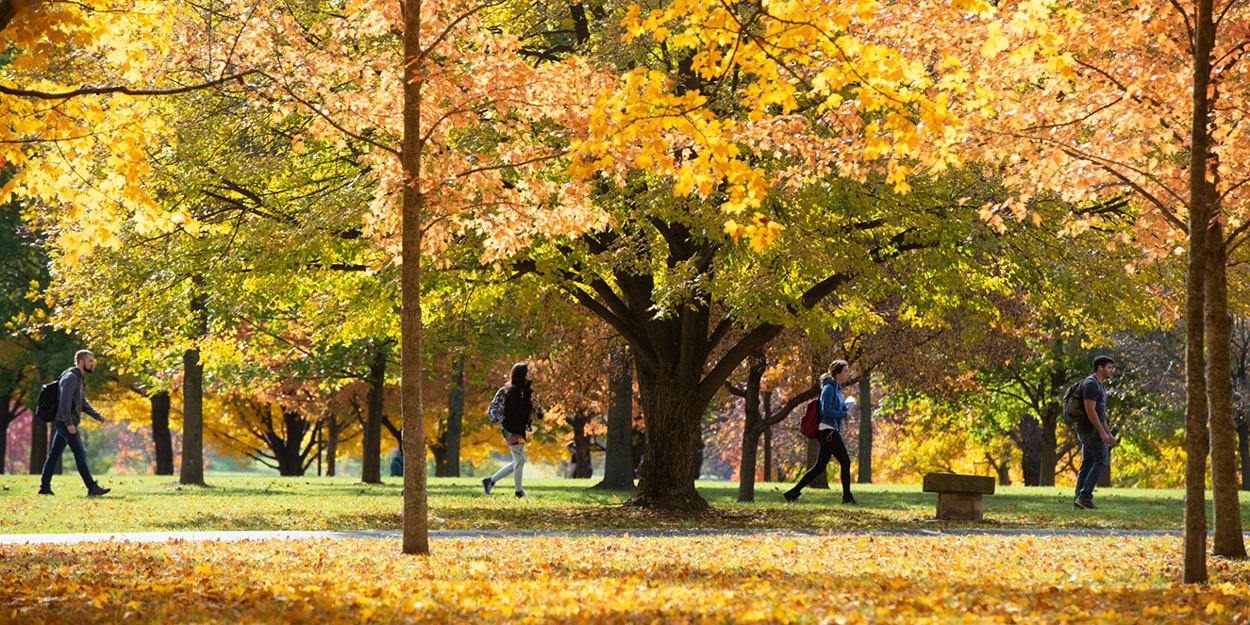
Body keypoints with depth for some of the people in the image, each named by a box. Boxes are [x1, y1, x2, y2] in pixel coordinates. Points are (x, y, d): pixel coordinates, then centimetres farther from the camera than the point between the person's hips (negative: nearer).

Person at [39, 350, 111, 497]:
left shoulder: (79, 378, 19)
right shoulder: (71, 377, -13)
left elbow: (83, 403, 24)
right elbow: (65, 401, -21)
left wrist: (98, 415, 14)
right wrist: (69, 423, -24)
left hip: (63, 423, 10)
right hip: (65, 422, -10)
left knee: (54, 455, 10)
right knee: (80, 454, -9)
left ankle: (44, 486, 11)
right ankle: (92, 487, -9)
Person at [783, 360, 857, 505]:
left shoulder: (837, 388, 18)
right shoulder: (829, 388, -11)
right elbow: (827, 411, -18)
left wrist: (847, 406, 7)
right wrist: (844, 414, -14)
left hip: (832, 431, 10)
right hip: (828, 431, -10)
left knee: (819, 466, 9)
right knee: (845, 461, -8)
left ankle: (793, 492, 10)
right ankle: (847, 497, -5)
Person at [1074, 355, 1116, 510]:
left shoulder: (1099, 385, 20)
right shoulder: (1090, 384, -14)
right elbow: (1090, 411, -21)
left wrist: (1109, 433, 22)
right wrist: (1102, 433, -22)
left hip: (1090, 432, 10)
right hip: (1090, 430, -10)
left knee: (1087, 464, 8)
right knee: (1102, 461, -11)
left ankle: (1079, 500, 8)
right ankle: (1085, 496, -12)